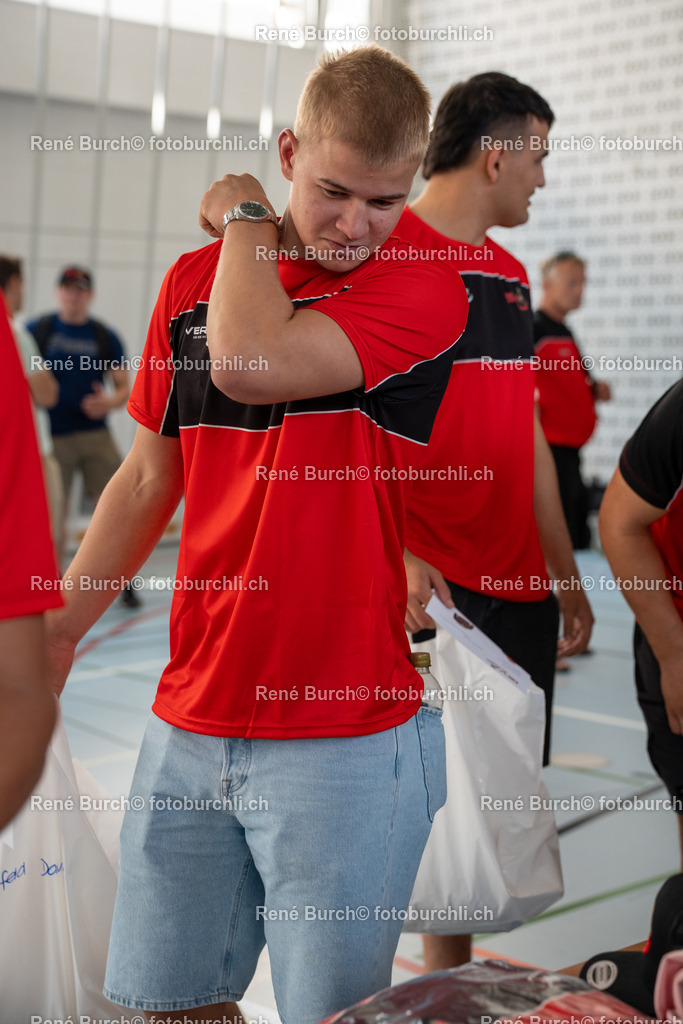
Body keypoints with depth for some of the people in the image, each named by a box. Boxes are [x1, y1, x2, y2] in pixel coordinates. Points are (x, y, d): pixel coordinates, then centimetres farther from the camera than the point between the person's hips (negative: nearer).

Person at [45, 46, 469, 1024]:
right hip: (190, 719, 5)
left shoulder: (425, 289, -9)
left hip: (348, 733, -4)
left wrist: (245, 216, -7)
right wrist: (58, 629, 15)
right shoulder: (196, 277, 7)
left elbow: (254, 361, -26)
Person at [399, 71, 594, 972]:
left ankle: (450, 983, 29)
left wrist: (565, 576, 19)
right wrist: (398, 556, -26)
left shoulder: (510, 273, 17)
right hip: (429, 589, -7)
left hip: (519, 589, 8)